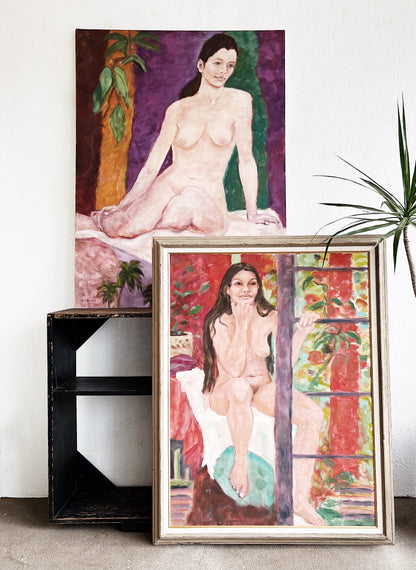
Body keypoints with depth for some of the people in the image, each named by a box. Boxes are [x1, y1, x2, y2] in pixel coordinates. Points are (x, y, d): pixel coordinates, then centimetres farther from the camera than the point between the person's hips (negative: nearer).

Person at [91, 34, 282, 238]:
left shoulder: (239, 101, 1)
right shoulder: (178, 109, 3)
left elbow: (246, 159, 2)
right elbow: (152, 166, 5)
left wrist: (252, 212, 3)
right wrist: (121, 207, 7)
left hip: (210, 194, 0)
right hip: (170, 185, 1)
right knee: (128, 228, -29)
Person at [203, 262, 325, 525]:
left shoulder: (270, 316, -2)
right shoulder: (219, 321, -11)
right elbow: (234, 368, -21)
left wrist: (302, 331, -22)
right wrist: (241, 324, -23)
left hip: (263, 388, 4)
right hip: (225, 393, -3)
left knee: (314, 414, -20)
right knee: (240, 387, -41)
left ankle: (301, 499, -12)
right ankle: (240, 464, -19)